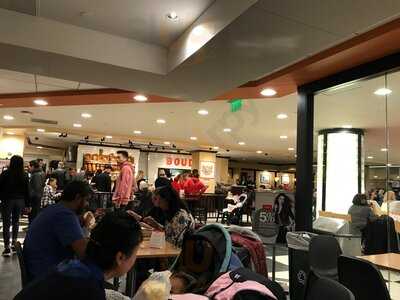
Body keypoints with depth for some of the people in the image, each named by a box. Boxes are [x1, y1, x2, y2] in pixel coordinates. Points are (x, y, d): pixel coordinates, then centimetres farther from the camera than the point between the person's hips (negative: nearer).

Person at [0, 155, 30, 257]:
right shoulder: (24, 175, -3)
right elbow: (27, 191, 2)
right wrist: (28, 204, 8)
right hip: (20, 201, 3)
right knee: (16, 222, 16)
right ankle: (14, 244, 18)